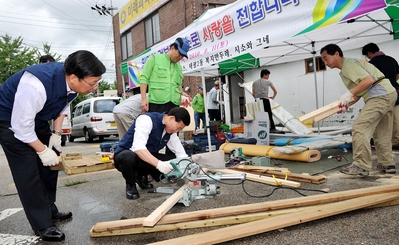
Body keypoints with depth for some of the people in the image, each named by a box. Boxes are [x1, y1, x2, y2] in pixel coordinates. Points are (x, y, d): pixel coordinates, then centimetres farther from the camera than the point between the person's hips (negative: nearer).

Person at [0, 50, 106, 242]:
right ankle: (42, 225, 5)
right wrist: (42, 150, -20)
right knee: (28, 173, -8)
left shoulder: (72, 82, -17)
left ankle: (50, 211, 27)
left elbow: (62, 108, 3)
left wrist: (56, 134, -4)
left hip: (37, 118, 8)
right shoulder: (36, 85, -41)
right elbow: (21, 125, -31)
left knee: (49, 164, 10)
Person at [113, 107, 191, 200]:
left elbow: (181, 154, 0)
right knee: (129, 157, -41)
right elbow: (138, 147, -38)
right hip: (125, 154, -6)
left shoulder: (171, 132, -2)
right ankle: (130, 185, -7)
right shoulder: (147, 119, -25)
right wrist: (158, 164, -49)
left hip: (147, 159, 6)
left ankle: (141, 176, 10)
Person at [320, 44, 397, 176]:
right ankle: (387, 164, 25)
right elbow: (358, 94, 18)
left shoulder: (349, 63, -10)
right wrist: (346, 104, 4)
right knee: (381, 133, 17)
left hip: (380, 95, -11)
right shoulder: (344, 70, 20)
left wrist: (349, 93, -20)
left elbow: (368, 80, -21)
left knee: (359, 128, -14)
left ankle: (361, 166, -11)